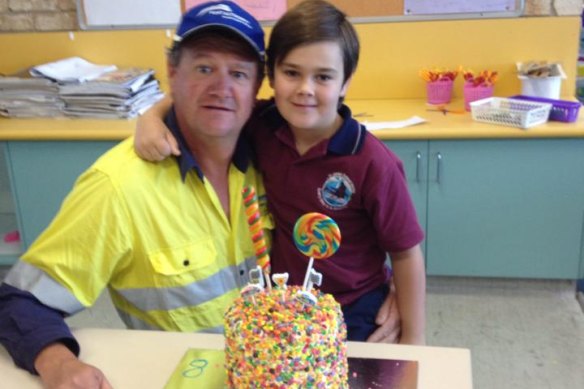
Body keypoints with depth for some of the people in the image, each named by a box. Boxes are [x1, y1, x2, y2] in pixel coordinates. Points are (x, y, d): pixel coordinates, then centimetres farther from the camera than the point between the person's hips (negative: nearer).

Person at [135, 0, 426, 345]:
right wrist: (152, 117, -18)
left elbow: (406, 254, -13)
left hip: (354, 318, -3)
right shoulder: (261, 126, -13)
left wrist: (414, 341, -8)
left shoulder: (374, 164, -24)